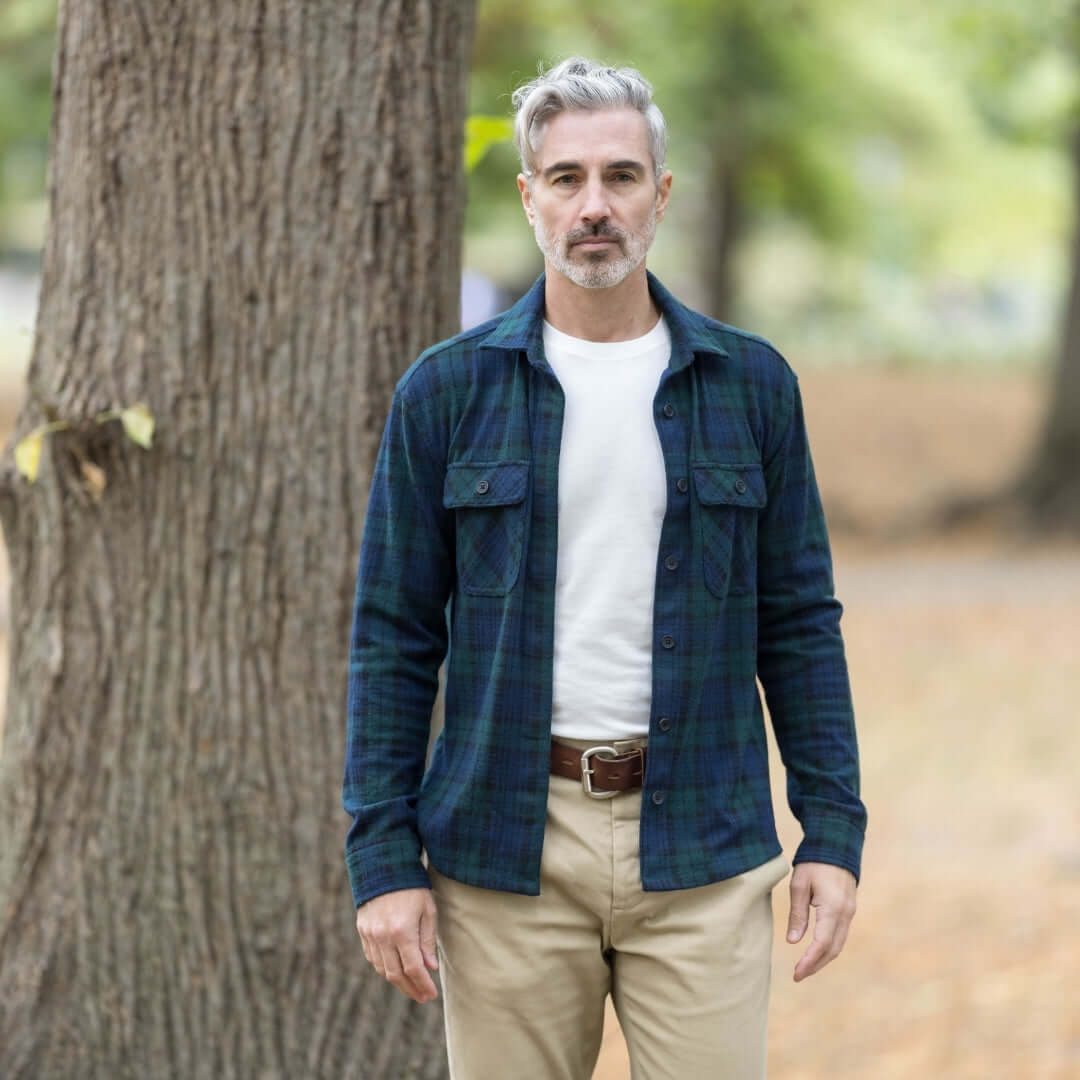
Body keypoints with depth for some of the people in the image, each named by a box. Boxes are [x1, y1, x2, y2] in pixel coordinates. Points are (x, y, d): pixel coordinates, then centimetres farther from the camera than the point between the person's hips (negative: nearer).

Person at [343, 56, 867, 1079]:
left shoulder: (750, 383, 5)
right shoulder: (446, 391, 1)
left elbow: (798, 621, 8)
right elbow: (393, 638, 2)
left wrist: (834, 831, 1)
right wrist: (383, 860, -4)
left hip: (700, 849, 1)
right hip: (506, 844, 0)